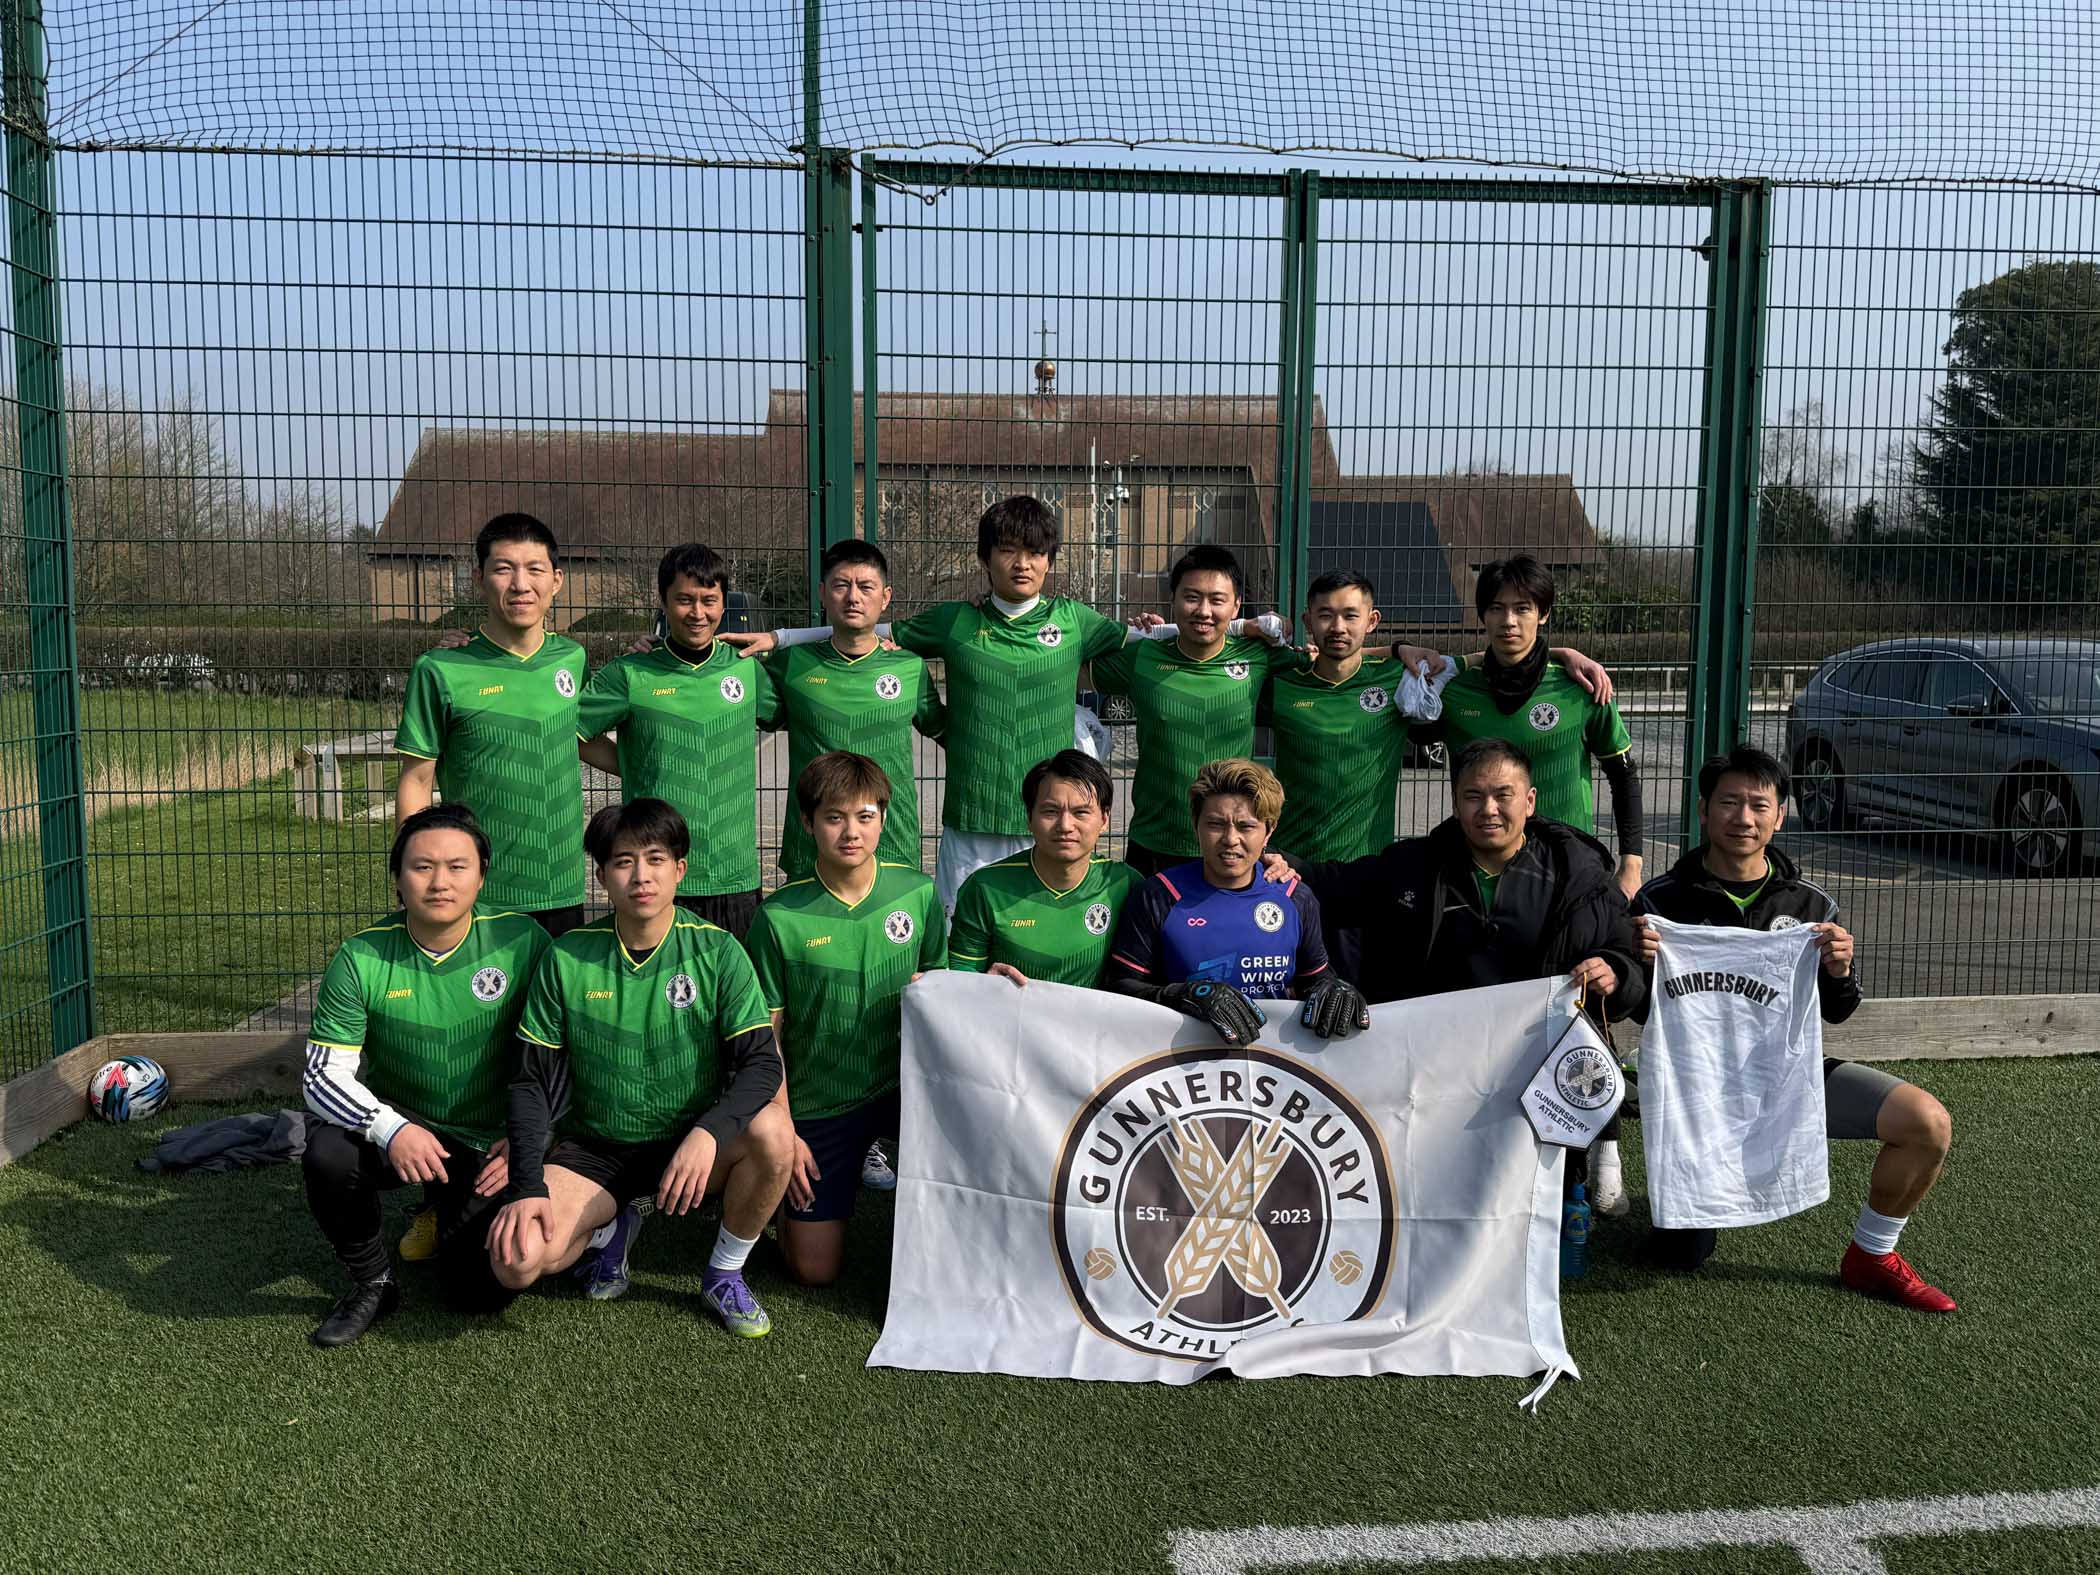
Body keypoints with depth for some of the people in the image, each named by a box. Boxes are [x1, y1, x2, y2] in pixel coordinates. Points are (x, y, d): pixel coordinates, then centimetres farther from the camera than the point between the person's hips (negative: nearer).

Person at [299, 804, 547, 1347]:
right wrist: (391, 1129, -31)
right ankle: (372, 1282, -4)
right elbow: (323, 1074, -14)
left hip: (488, 1144, 0)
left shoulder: (522, 941, -14)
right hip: (400, 1125, 1)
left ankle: (454, 1216, 25)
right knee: (327, 1154, -32)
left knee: (486, 1291, -12)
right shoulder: (361, 959, -13)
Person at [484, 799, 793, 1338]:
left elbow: (762, 1064, -14)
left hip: (690, 1146, 0)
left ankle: (723, 1273, -4)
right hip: (594, 1151, 1)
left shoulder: (717, 951, -9)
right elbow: (533, 1081, -2)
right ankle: (609, 1228, 13)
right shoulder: (567, 958, -6)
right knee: (514, 1261, -24)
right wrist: (528, 1188, -14)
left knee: (772, 1131, -32)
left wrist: (709, 1131, -33)